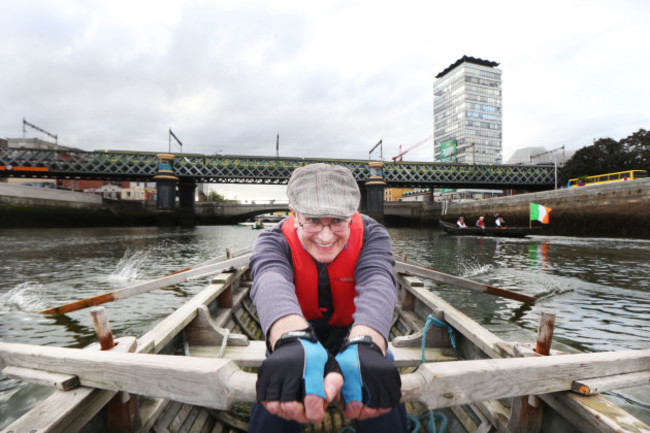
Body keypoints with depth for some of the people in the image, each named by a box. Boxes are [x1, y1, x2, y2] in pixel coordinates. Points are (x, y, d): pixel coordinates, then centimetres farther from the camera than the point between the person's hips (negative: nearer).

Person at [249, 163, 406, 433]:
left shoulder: (371, 235, -20)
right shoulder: (273, 241, -21)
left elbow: (377, 286, -39)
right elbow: (271, 284, -42)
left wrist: (364, 346, -61)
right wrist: (295, 341, -65)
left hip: (356, 333, 1)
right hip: (292, 334, 0)